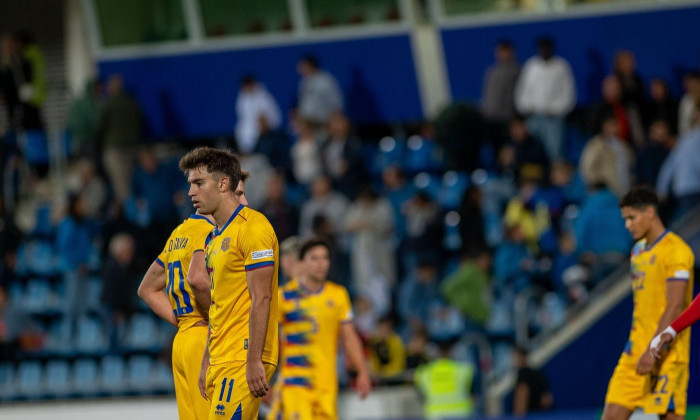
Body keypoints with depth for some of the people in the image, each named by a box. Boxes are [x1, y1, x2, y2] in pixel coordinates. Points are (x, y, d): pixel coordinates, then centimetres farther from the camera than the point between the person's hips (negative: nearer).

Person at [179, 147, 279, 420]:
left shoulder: (253, 228, -10)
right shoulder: (215, 238, 19)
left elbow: (261, 299, -16)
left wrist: (254, 361, -21)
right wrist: (207, 363, 19)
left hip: (243, 359, -9)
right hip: (221, 361, 9)